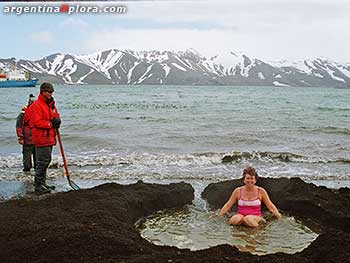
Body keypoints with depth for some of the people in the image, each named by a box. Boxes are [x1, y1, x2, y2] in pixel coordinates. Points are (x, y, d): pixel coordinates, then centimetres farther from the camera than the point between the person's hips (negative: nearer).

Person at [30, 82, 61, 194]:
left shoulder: (51, 104, 16)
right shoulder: (36, 105, -12)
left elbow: (56, 116, 18)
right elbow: (37, 122, -20)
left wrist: (57, 120, -5)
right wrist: (51, 123, -18)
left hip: (49, 137, 9)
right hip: (41, 138, -9)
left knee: (46, 161, 15)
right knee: (43, 161, -10)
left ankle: (42, 184, 25)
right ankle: (38, 186, -3)